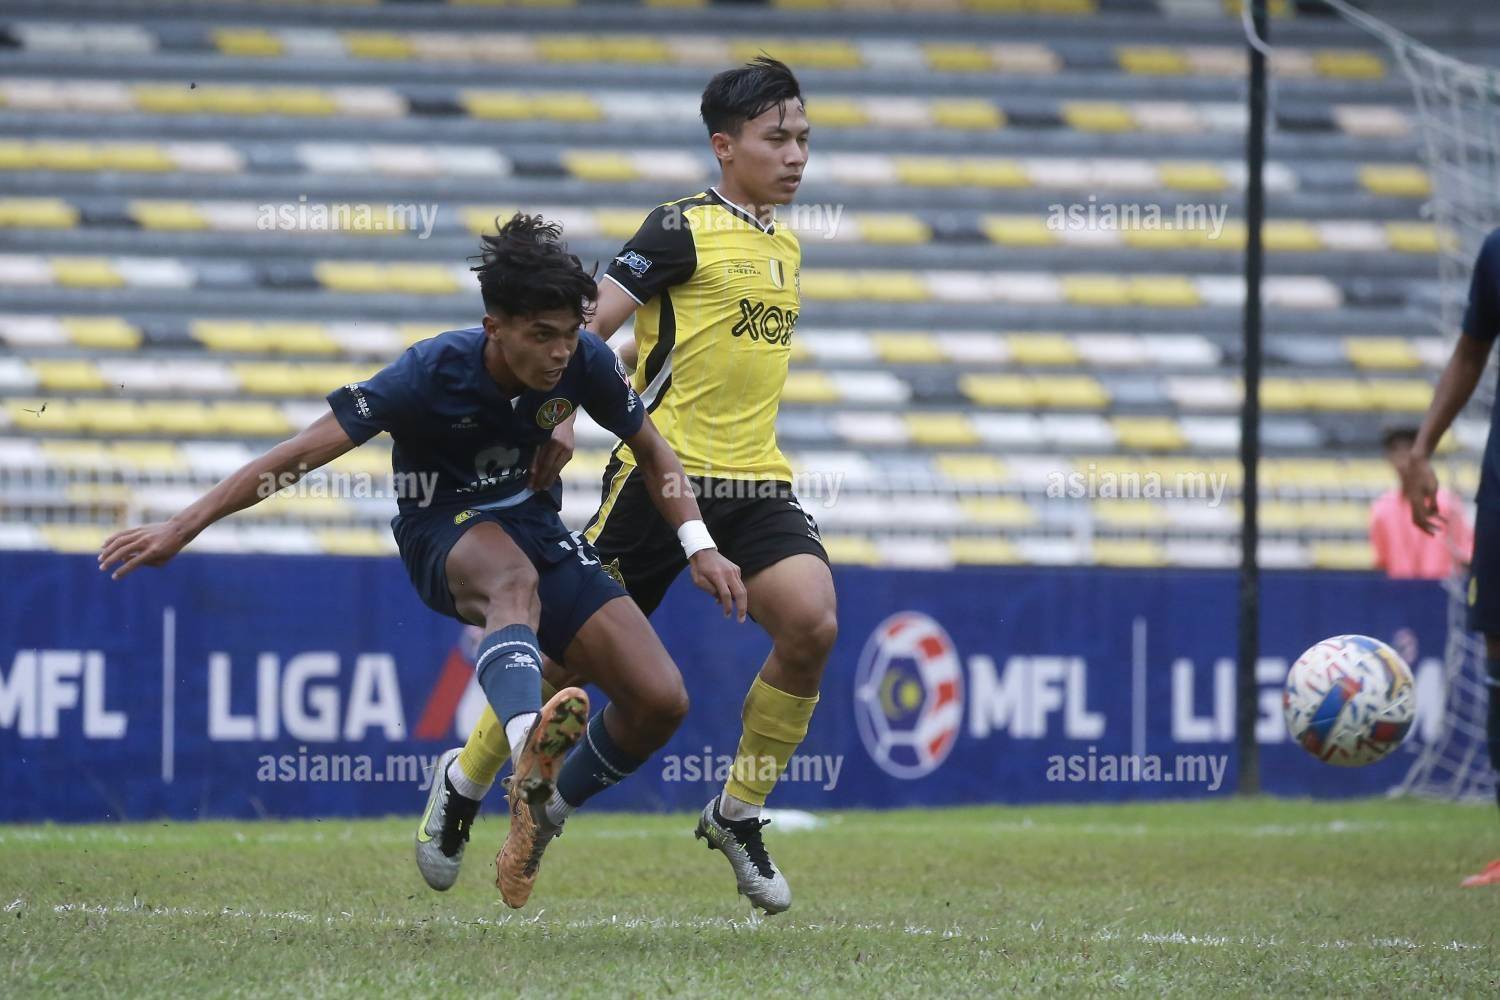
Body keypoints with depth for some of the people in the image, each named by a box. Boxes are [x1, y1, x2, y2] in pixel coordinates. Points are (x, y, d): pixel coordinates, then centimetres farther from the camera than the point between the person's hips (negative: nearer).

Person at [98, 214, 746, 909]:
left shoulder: (584, 363, -13)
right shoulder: (433, 371, -25)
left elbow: (650, 450, 8)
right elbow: (304, 453, -24)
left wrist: (699, 547, -2)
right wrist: (180, 530, -27)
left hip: (535, 524, 5)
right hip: (444, 534, -5)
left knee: (660, 701, -13)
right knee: (516, 582, -44)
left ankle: (536, 824, 11)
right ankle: (531, 757, -75)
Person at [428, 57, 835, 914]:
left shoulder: (786, 247, 15)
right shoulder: (684, 229, -7)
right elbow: (589, 327, -12)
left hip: (756, 482, 6)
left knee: (813, 622, -19)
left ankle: (739, 814, -3)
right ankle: (466, 782, 26)